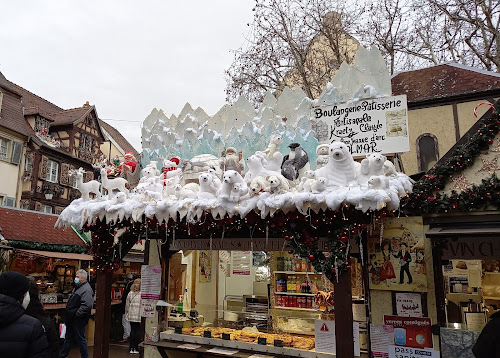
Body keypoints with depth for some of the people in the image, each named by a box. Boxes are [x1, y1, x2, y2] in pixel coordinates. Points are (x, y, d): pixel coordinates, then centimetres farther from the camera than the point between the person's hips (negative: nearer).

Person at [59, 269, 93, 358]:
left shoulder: (86, 289, -22)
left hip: (78, 320, -10)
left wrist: (77, 314, -25)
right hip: (71, 319, 10)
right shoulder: (78, 287, 11)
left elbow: (87, 305, -33)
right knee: (68, 337, 21)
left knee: (80, 339, 2)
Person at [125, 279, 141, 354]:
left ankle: (132, 348, 13)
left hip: (132, 315, 3)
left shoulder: (130, 294, 2)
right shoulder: (143, 294, -9)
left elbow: (127, 305, 8)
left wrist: (127, 314, 16)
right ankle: (136, 348, 8)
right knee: (137, 331, 3)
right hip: (140, 316, -3)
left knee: (132, 331, 9)